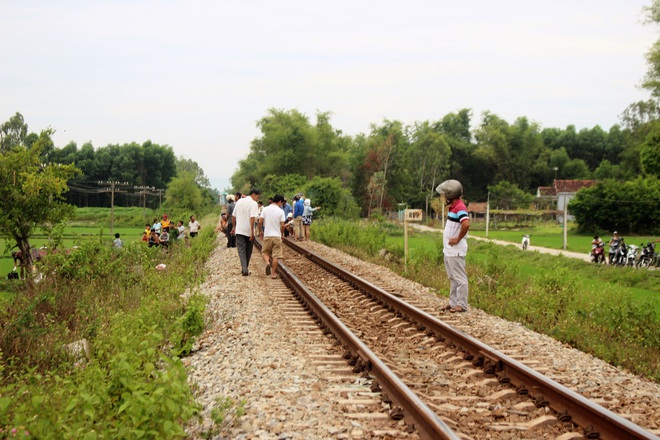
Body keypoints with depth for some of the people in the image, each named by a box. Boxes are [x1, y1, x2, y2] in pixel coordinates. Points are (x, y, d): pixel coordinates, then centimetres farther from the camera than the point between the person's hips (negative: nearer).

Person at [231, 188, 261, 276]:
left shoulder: (239, 201, 9)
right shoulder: (253, 204, -10)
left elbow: (233, 216, 15)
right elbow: (252, 218, -20)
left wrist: (234, 227, 27)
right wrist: (252, 232, -20)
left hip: (239, 230, 4)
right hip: (248, 231, -4)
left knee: (241, 249, -1)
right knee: (248, 251, 12)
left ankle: (244, 269, -16)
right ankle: (245, 268, 20)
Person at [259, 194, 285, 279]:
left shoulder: (265, 209, 0)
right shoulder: (280, 211, -5)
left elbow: (260, 221, -2)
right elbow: (282, 225, -7)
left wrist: (260, 231, 15)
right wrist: (281, 234, 10)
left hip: (267, 235, 1)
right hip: (277, 236, -1)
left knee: (265, 252, 16)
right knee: (275, 255, 4)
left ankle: (267, 262, -14)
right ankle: (273, 273, 5)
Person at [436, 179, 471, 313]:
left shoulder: (459, 207, -18)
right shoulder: (453, 207, 14)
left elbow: (466, 224, -34)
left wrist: (458, 239, -23)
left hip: (456, 251, -10)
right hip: (448, 251, 11)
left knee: (459, 278, -4)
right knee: (452, 278, 17)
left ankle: (462, 305, 1)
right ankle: (453, 303, 25)